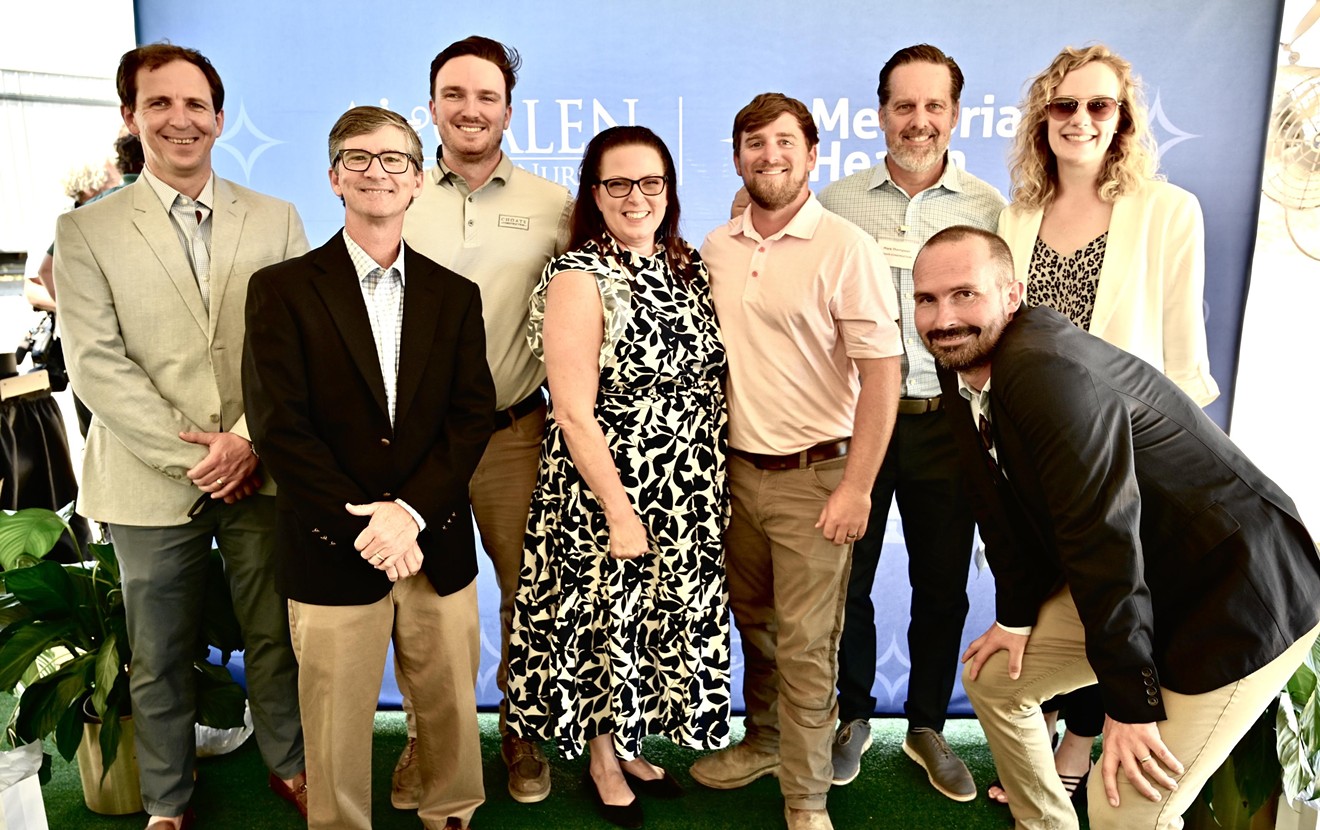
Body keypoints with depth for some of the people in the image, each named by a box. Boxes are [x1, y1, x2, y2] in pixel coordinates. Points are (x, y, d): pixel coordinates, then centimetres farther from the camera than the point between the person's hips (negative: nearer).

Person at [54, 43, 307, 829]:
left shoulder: (277, 220, 4)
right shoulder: (86, 231, 1)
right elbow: (97, 365, -6)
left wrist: (249, 438, -11)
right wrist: (191, 455, -12)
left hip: (263, 471, 1)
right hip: (152, 481, 0)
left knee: (276, 636, 13)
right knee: (159, 659, 13)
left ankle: (289, 765, 34)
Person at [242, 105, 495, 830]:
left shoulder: (455, 295, 8)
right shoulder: (282, 289, -1)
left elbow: (472, 416, 0)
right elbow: (278, 425, -8)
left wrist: (410, 510, -13)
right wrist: (365, 526, -13)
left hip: (438, 547, 3)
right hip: (332, 552, -2)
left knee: (451, 711, 15)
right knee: (337, 732, 10)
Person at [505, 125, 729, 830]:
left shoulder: (687, 267, 7)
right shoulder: (579, 277, -14)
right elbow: (573, 413, -18)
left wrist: (718, 486, 7)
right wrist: (620, 512, -18)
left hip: (688, 499, 7)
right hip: (609, 493, -6)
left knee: (660, 619, 17)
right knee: (607, 618, 9)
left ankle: (629, 746, 40)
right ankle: (602, 761, 34)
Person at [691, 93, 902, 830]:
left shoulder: (847, 249, -10)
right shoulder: (716, 248, 7)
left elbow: (881, 373, -12)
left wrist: (856, 488, -15)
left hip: (813, 474, -5)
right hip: (736, 468, 5)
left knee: (805, 642, 3)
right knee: (753, 623, 18)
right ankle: (764, 742, 40)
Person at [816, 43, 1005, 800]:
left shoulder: (988, 208, 3)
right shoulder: (838, 202, 3)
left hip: (948, 419, 1)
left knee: (942, 585, 11)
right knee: (848, 576, 10)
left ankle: (928, 727, 32)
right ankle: (854, 716, 32)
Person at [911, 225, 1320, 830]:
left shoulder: (1047, 371, -29)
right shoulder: (963, 368, -1)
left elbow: (1104, 540, -28)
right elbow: (1006, 508, 9)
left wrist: (1130, 702, -21)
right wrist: (1017, 616, 11)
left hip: (1238, 593, -9)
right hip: (1120, 586, 9)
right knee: (992, 676, 15)